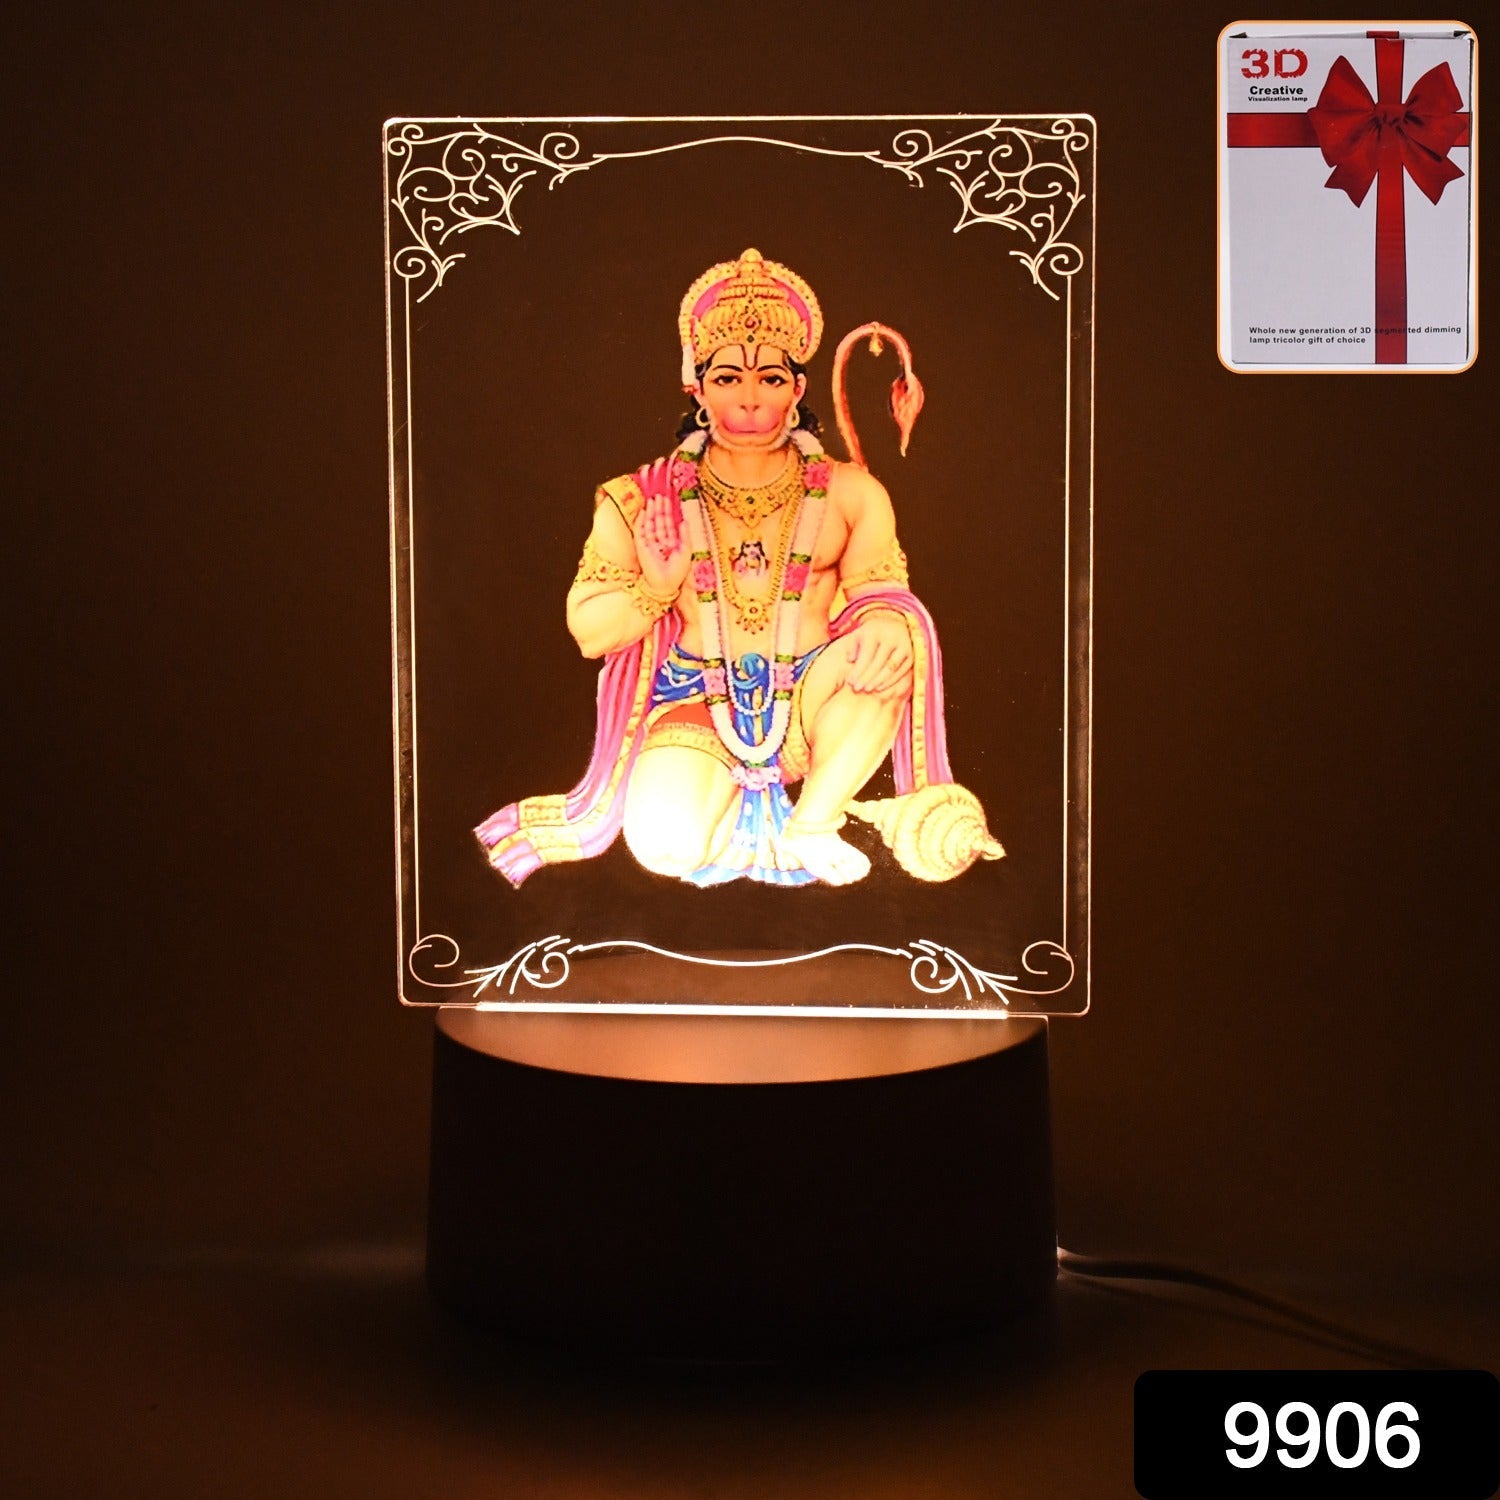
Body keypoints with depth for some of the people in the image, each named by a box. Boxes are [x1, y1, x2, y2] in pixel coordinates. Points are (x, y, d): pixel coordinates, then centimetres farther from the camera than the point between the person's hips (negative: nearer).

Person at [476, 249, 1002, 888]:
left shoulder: (849, 494, 1)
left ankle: (812, 822, -14)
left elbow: (884, 596, 1)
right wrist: (655, 588, -17)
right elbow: (589, 632, 3)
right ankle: (738, 790, 3)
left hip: (808, 700, 3)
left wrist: (888, 627, -24)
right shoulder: (644, 502, -1)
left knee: (893, 632, -27)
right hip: (696, 700, -3)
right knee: (665, 843, -32)